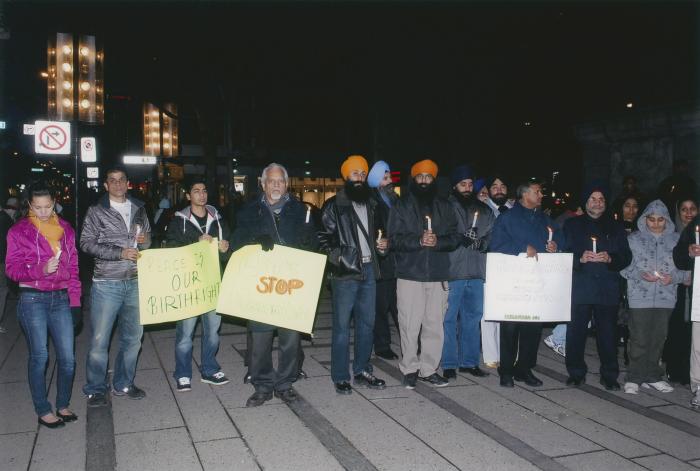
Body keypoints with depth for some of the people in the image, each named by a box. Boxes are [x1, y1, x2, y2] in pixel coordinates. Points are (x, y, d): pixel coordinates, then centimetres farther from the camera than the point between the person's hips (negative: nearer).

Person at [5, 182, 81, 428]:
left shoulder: (65, 229, 10)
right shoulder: (19, 231, -1)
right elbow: (12, 268, -4)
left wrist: (74, 295, 6)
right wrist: (42, 269, -20)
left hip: (61, 299, 3)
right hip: (33, 299, -3)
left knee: (67, 357, 3)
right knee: (39, 356, 3)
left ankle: (63, 405, 22)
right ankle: (43, 410, 17)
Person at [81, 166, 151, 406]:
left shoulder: (139, 209, 12)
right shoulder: (96, 211, -1)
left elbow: (148, 239, 22)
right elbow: (86, 242, -7)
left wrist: (145, 240, -3)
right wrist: (120, 253, -16)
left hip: (135, 282, 4)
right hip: (106, 284, -4)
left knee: (133, 336, 11)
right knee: (99, 339, -1)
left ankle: (123, 384, 26)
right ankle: (95, 390, 14)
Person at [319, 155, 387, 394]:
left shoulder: (371, 204, 15)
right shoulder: (334, 205, -3)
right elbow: (324, 237, -6)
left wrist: (379, 244, 8)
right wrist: (338, 258, -16)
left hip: (369, 270, 6)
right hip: (346, 272, -6)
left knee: (367, 323, 12)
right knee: (342, 325, -1)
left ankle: (362, 371, 24)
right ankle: (340, 377, 9)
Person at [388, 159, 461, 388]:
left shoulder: (444, 206, 13)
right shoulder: (402, 206, 6)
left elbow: (455, 237, 7)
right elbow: (395, 239, -3)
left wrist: (437, 241, -13)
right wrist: (419, 241, -18)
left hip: (438, 275, 3)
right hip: (410, 275, -2)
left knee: (435, 325, 5)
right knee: (410, 325, -1)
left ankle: (428, 369, 17)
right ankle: (409, 369, 13)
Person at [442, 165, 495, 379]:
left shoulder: (484, 210, 14)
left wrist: (482, 242, -7)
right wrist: (461, 239, -17)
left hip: (476, 273, 5)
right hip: (451, 272, -4)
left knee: (473, 318, 12)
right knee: (449, 319, 0)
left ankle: (469, 361, 23)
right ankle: (449, 363, 10)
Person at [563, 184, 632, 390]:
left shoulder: (615, 228, 17)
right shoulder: (572, 225, 12)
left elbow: (626, 257, 10)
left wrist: (610, 258, -10)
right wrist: (580, 258, -14)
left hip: (608, 290, 1)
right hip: (579, 287, -1)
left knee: (608, 333, 0)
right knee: (576, 332, -2)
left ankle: (609, 375, 12)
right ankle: (576, 373, 11)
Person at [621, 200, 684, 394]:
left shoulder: (676, 240, 6)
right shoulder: (634, 239, 2)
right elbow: (623, 266, 2)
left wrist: (673, 278, -11)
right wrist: (640, 275, -14)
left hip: (666, 297, 2)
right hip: (640, 297, -2)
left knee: (658, 338, 9)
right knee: (639, 338, -3)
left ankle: (652, 376, 23)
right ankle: (634, 378, 8)